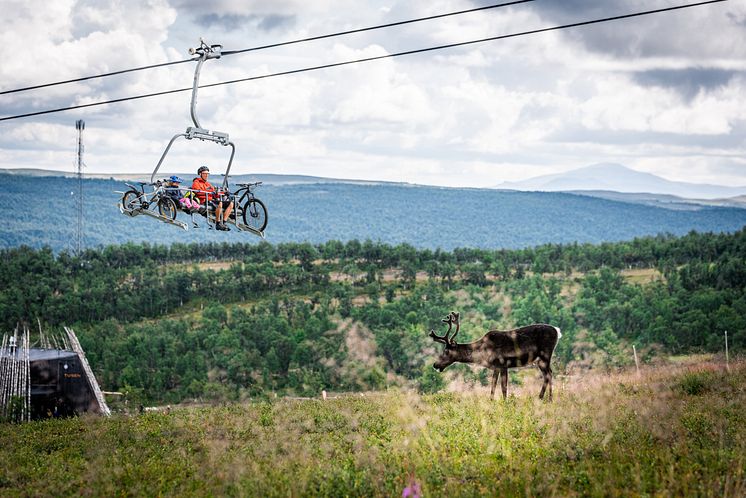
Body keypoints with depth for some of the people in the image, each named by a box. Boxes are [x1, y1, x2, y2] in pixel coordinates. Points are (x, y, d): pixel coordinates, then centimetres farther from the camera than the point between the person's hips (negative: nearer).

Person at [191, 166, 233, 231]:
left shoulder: (208, 184, 31)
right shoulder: (196, 183, 5)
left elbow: (215, 193, 23)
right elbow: (200, 194, -12)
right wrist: (211, 193, -23)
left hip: (212, 200, 8)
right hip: (205, 202, -8)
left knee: (230, 203, -7)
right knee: (219, 204, -37)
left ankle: (223, 223, -11)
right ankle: (218, 224, -29)